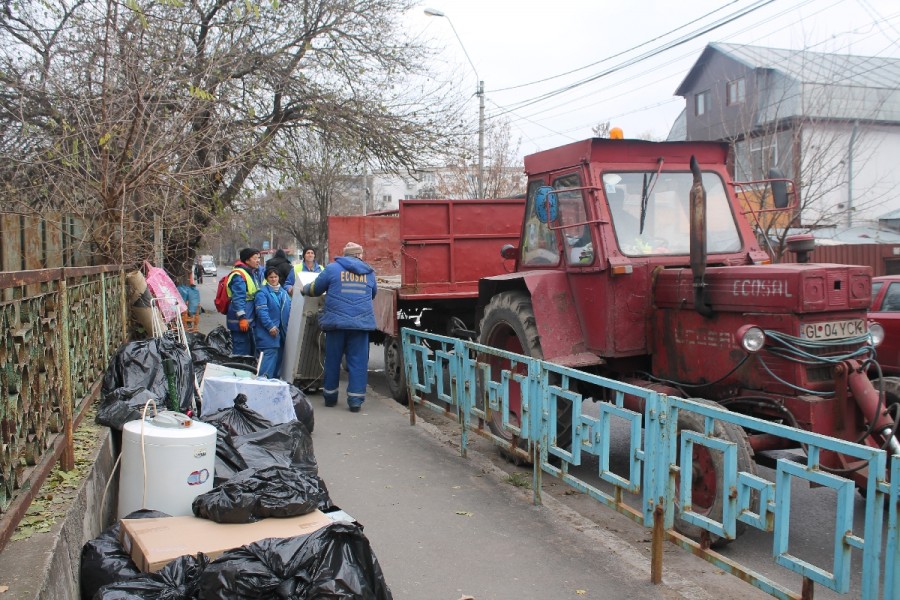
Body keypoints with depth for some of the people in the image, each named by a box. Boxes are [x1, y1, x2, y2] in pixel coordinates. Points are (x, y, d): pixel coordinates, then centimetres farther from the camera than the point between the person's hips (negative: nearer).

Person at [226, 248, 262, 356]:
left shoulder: (255, 272, 15)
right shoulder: (238, 275, -16)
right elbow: (238, 298, -22)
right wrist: (242, 318, -25)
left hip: (250, 318, 10)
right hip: (240, 320, -10)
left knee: (251, 349, 19)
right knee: (241, 350, -6)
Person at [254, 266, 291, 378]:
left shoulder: (283, 292, 16)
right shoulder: (262, 292, -7)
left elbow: (289, 309, 18)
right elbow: (262, 311, -16)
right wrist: (270, 326, -22)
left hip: (282, 331, 7)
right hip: (267, 332, -7)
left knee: (279, 354, 11)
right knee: (270, 354, -14)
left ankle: (275, 378, 22)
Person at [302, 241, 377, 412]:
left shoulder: (332, 268, 4)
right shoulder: (369, 272, 12)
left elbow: (316, 289, 12)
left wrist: (304, 289, 34)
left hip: (337, 321, -1)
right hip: (361, 323, 1)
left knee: (333, 360, 12)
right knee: (358, 362, 4)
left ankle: (330, 396, 23)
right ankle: (355, 400, 1)